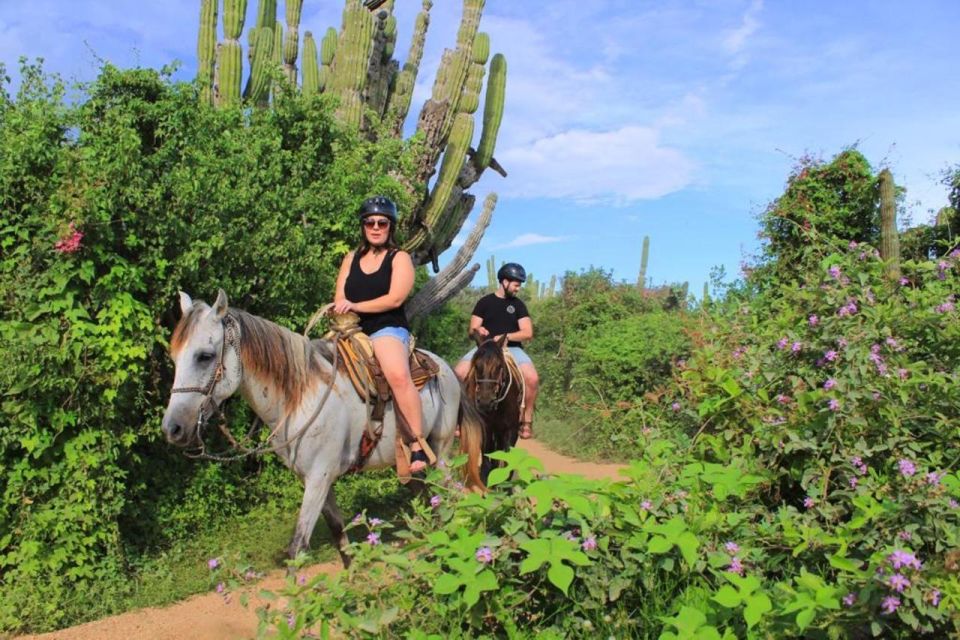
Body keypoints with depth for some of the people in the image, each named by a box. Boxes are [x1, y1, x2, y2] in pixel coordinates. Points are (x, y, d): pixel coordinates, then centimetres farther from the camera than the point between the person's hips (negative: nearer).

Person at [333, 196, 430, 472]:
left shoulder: (400, 258, 3)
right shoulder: (351, 258, 18)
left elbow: (395, 299, -10)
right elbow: (339, 299, 14)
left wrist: (356, 307, -14)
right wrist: (341, 311, -8)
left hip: (388, 328, -6)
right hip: (352, 330, 6)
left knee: (398, 375, -34)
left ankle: (418, 447, -31)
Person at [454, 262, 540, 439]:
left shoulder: (518, 305, 9)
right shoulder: (484, 302, 8)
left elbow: (528, 333, -1)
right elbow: (471, 331, 4)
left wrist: (505, 336, -17)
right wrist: (476, 331, -21)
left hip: (511, 348, 0)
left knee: (532, 378, -28)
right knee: (459, 373, -26)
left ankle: (527, 420, -6)